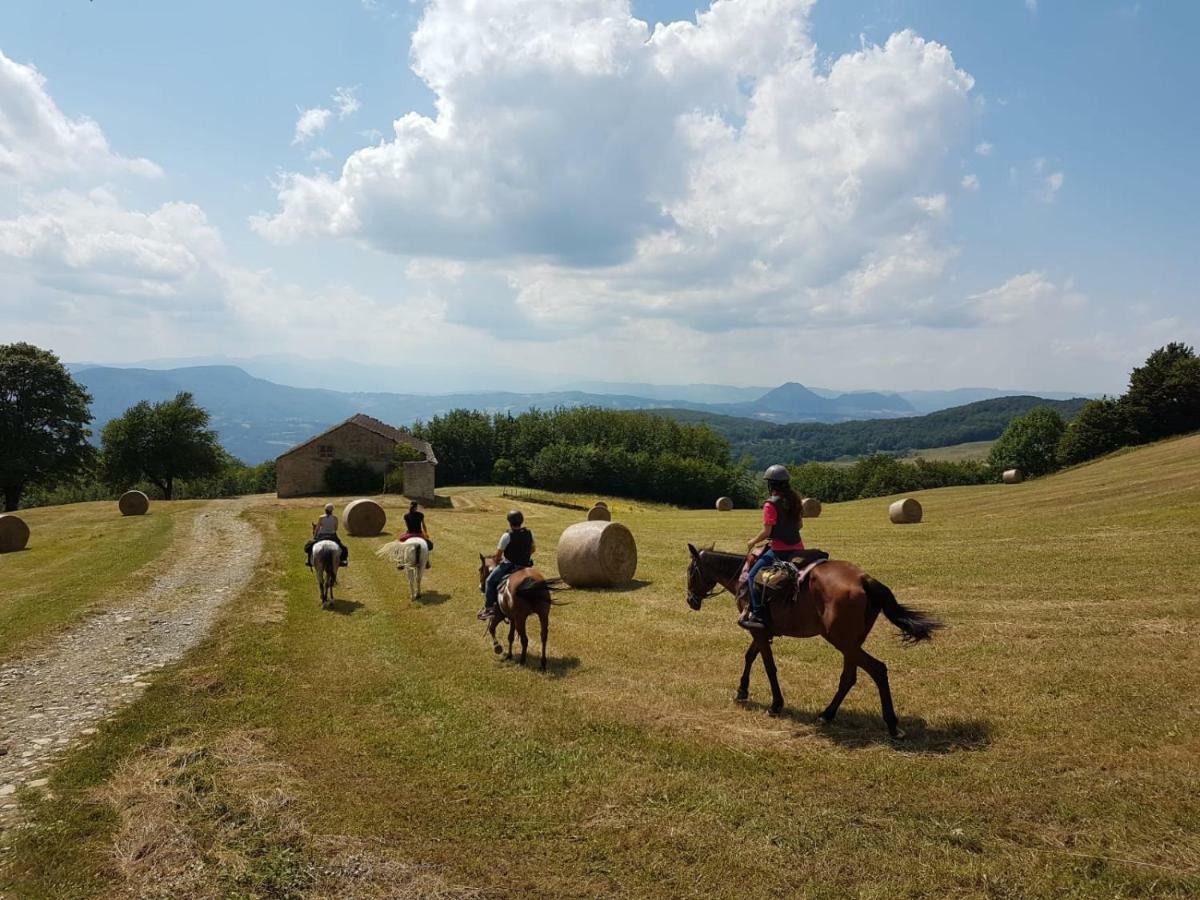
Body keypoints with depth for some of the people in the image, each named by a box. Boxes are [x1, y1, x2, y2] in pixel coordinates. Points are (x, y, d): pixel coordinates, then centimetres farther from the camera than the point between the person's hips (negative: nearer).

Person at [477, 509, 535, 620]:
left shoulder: (507, 536, -19)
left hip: (509, 565, -6)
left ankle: (489, 607, 3)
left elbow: (498, 552, -12)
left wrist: (497, 562, 7)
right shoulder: (529, 533, 0)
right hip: (526, 565, 6)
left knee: (490, 581, 7)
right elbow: (533, 549, 12)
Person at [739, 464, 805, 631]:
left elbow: (767, 531, -16)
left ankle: (758, 616, -14)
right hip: (797, 547, 8)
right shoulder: (794, 500, 9)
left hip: (779, 550, -8)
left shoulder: (771, 504, -14)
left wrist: (753, 542, -1)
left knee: (754, 575, -3)